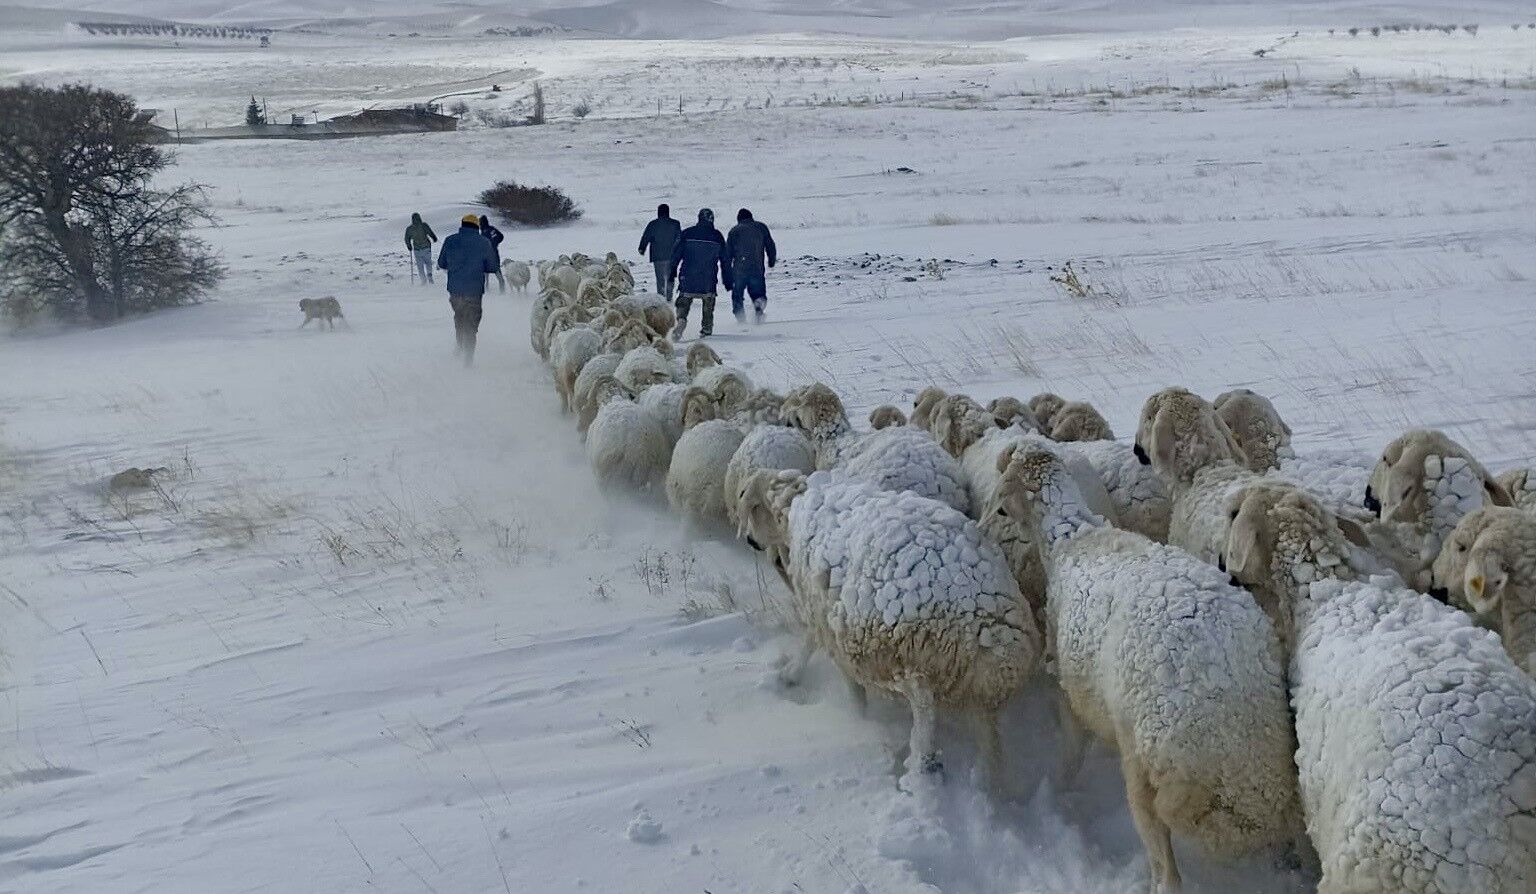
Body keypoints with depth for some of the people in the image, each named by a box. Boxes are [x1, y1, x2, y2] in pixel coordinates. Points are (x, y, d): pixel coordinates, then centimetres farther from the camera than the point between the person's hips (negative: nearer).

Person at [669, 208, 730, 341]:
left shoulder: (687, 233, 0)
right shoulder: (717, 236, 4)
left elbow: (676, 254, -1)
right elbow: (725, 261, 9)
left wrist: (671, 274, 5)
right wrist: (728, 281, 15)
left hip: (688, 279, -1)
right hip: (709, 280, 1)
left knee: (684, 301, 6)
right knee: (708, 304, 17)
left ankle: (681, 319, -19)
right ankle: (706, 329, 16)